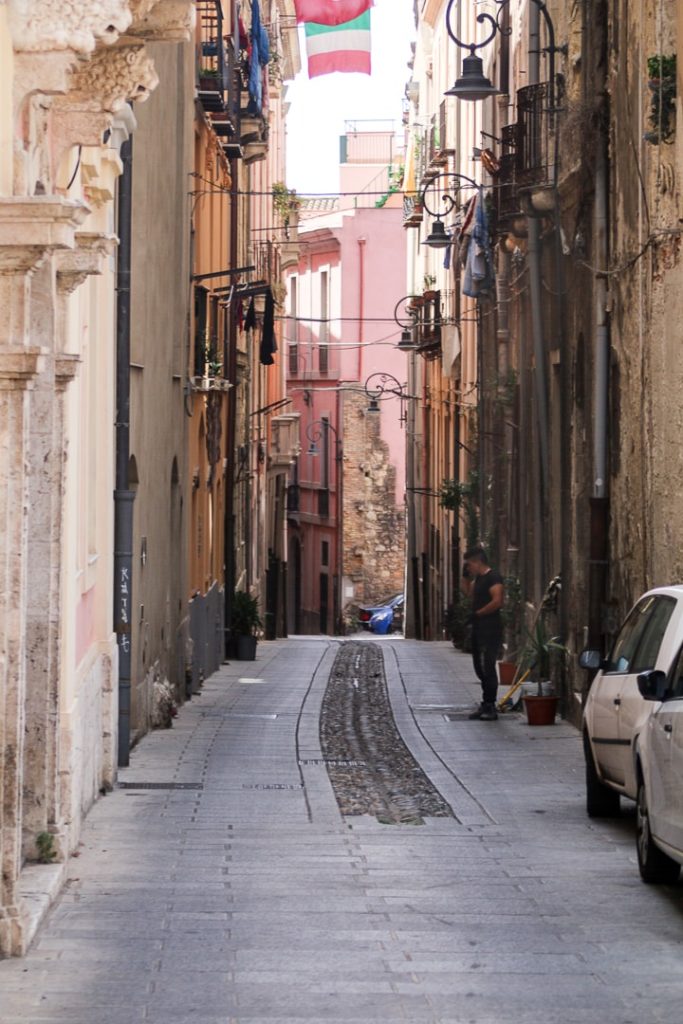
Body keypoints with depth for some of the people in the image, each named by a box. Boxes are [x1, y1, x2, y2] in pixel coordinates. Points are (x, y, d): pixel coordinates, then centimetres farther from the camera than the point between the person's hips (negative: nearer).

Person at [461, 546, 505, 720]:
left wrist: (478, 613, -15)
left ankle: (490, 707, -9)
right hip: (479, 628, 10)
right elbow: (468, 592, 29)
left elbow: (497, 601, -23)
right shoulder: (479, 578, 17)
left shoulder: (493, 577, -13)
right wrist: (465, 576, 16)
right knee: (480, 667, 13)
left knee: (487, 668, -10)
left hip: (490, 629, -10)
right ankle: (486, 705, 20)